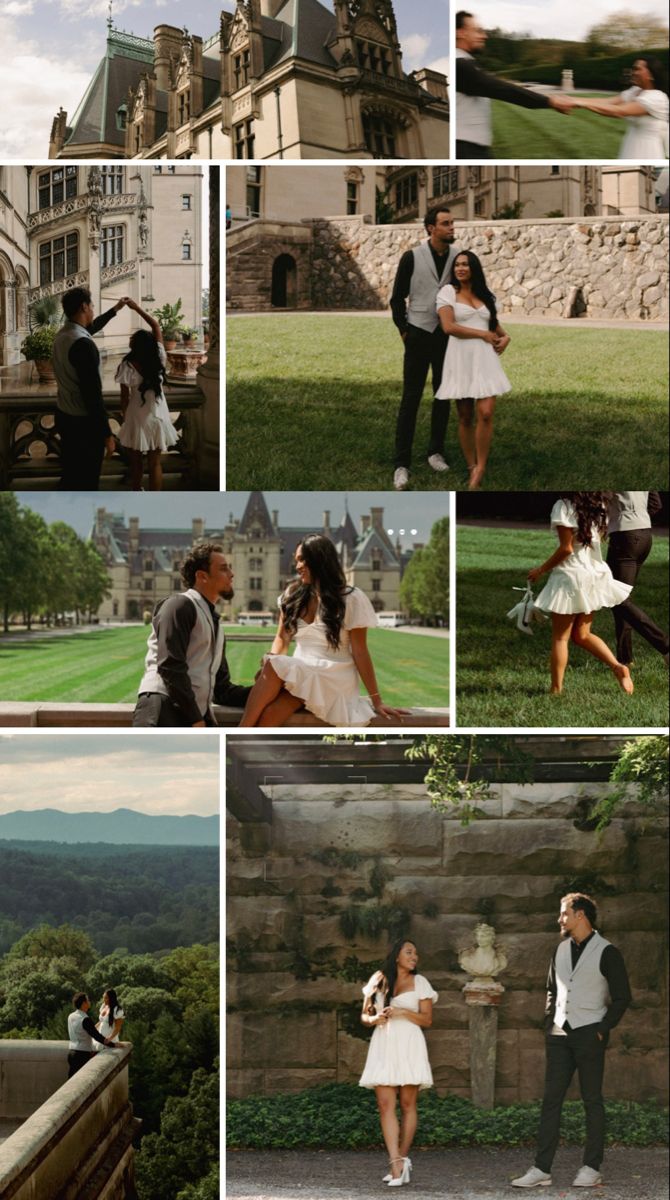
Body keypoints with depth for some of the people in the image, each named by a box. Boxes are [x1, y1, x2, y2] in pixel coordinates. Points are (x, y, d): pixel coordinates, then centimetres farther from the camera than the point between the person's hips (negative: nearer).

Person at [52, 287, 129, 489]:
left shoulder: (63, 334, 4)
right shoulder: (82, 344, -26)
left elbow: (91, 328, 30)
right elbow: (92, 393, -26)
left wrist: (115, 309, 41)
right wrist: (107, 434, -22)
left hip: (64, 416, 9)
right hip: (83, 422, -9)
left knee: (70, 475, 20)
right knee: (86, 482, 0)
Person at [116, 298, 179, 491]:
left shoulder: (127, 366, -19)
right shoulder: (159, 358, -10)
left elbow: (125, 397, -10)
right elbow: (156, 326, 3)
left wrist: (125, 417, 8)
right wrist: (137, 308, 7)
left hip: (137, 420, -2)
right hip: (157, 419, 2)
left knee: (136, 463, 14)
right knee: (155, 464, 7)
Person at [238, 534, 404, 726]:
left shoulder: (350, 599, -3)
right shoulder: (293, 595, 12)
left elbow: (360, 653, -4)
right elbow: (282, 638, 12)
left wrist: (377, 701, -7)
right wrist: (269, 664, -10)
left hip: (333, 679, -4)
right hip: (300, 674, 4)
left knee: (274, 668, -32)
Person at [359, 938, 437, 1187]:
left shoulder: (419, 982, 7)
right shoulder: (378, 981, 13)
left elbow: (427, 1020, 2)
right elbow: (365, 1015, 16)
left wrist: (402, 1012, -12)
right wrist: (375, 1018, -6)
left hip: (409, 1046, -1)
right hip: (383, 1046, 1)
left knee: (407, 1104, 0)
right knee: (385, 1104, -10)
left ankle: (402, 1159, 9)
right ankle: (397, 1164, -16)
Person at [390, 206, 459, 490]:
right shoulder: (412, 257, -9)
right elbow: (398, 297, -1)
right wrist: (403, 331, -2)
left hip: (447, 337, 3)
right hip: (419, 336, -3)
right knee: (411, 398, -6)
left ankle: (436, 452, 24)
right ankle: (402, 464, -5)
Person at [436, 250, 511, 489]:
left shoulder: (485, 296, 14)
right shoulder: (447, 292, 0)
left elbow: (494, 323, 28)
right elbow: (448, 327, -12)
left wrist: (504, 337, 6)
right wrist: (483, 334, -9)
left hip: (485, 358, 3)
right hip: (460, 357, -2)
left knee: (486, 414, -12)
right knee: (465, 418, 3)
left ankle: (481, 468, -2)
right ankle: (471, 467, 16)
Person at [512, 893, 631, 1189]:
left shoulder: (606, 952, -7)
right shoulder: (561, 949, 12)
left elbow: (621, 997, -6)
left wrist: (603, 1029, -10)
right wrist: (549, 1021, 10)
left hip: (589, 1034, -6)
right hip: (560, 1034, 6)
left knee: (592, 1101, 1)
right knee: (551, 1100, 3)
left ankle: (592, 1169, 7)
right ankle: (541, 1169, 3)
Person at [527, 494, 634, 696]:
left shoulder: (564, 506, -16)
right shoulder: (599, 506, 6)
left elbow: (566, 548, -17)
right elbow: (598, 539, 10)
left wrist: (541, 570, -6)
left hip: (571, 576, -7)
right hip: (595, 574, 7)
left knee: (560, 638, 3)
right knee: (582, 635, 15)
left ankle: (556, 690, 5)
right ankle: (617, 667, -3)